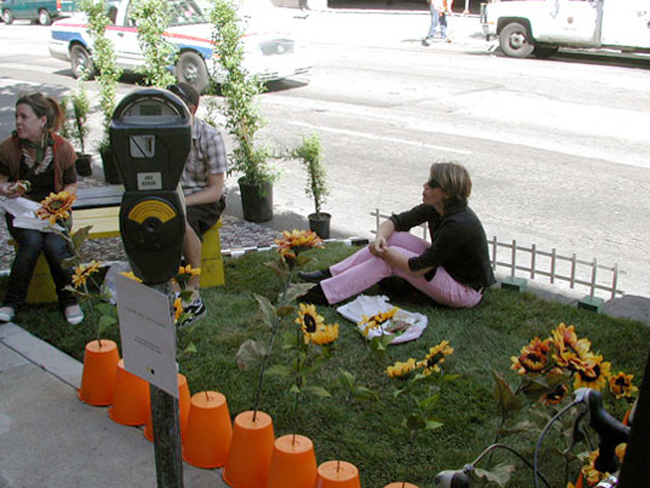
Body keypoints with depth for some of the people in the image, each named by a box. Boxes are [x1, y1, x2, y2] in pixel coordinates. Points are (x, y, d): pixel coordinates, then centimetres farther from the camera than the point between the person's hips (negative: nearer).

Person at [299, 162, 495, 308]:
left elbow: (418, 268, -27)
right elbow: (394, 221, 0)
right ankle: (330, 274, -1)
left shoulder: (458, 225, -31)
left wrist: (384, 253, -18)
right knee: (393, 237, -5)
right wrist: (380, 237, -22)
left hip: (466, 291, -8)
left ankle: (325, 293, -14)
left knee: (387, 260, -18)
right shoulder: (435, 207, -5)